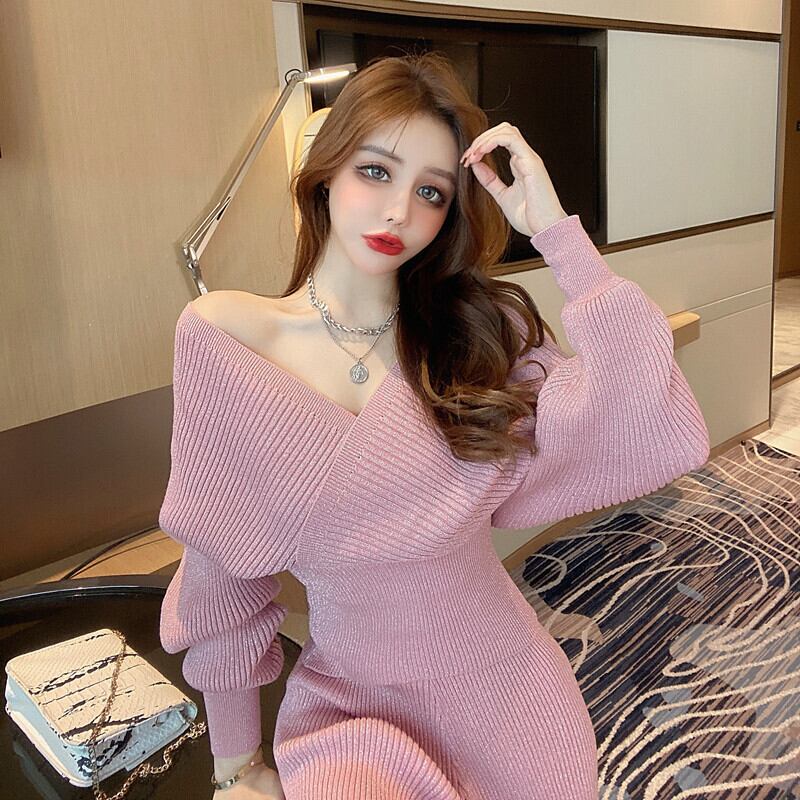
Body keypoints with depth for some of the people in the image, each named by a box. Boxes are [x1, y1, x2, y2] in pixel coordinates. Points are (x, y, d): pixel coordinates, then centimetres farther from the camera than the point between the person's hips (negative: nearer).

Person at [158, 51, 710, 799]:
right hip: (346, 710, -2)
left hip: (507, 700, 3)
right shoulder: (223, 336, -11)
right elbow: (219, 568, -4)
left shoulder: (480, 332, -5)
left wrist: (556, 231, -19)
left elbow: (658, 433, -18)